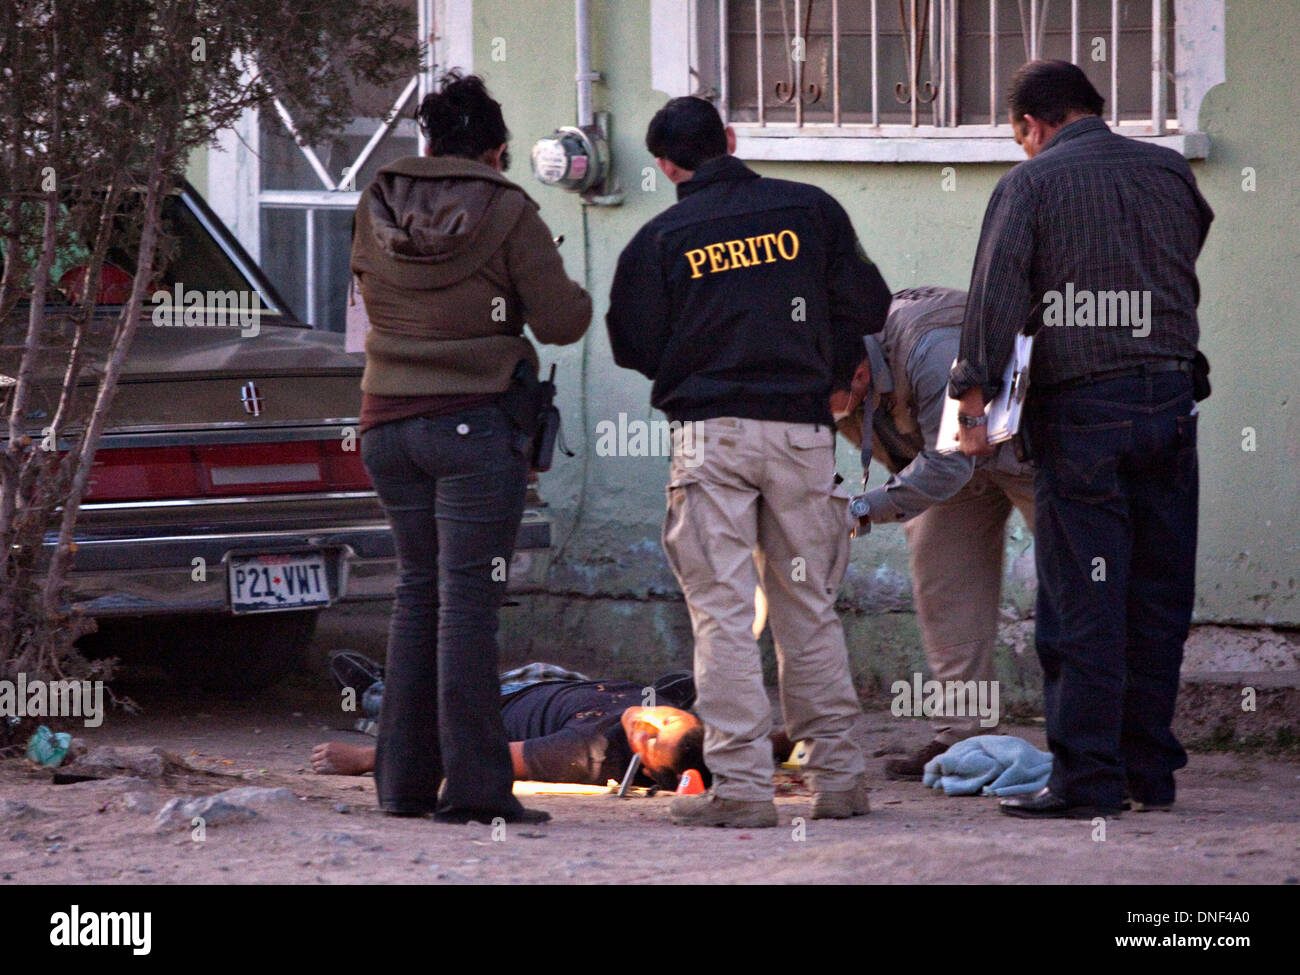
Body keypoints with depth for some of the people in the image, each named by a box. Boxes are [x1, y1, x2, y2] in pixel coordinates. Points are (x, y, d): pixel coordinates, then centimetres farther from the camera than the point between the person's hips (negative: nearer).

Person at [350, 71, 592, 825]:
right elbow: (561, 322, -6)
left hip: (390, 422, 5)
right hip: (474, 422, -5)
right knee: (468, 600, -5)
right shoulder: (506, 213, -9)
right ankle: (474, 784, -7)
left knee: (418, 591, 15)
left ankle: (406, 777, 15)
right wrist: (580, 297, 14)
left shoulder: (377, 210, 6)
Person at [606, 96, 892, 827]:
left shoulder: (661, 239, -2)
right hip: (803, 430, 2)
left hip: (710, 435, -2)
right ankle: (840, 778, 13)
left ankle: (743, 786, -8)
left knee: (722, 611, -1)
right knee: (810, 607, 12)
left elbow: (635, 348, 2)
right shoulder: (811, 211, 4)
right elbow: (868, 307, 7)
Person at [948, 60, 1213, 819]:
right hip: (1172, 400, 4)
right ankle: (1151, 770, 12)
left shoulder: (1031, 184, -1)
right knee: (1159, 594, 9)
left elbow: (997, 296, -9)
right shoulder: (1170, 173, 11)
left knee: (1084, 601, -3)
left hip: (1083, 412, -4)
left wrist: (973, 400, -8)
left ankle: (1088, 778, -5)